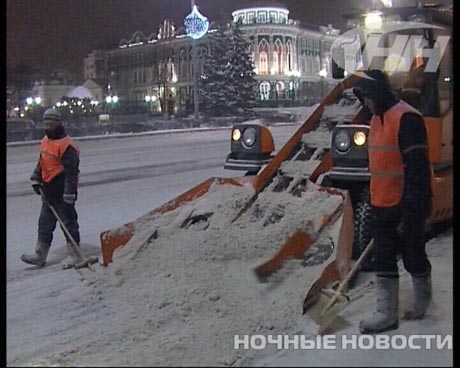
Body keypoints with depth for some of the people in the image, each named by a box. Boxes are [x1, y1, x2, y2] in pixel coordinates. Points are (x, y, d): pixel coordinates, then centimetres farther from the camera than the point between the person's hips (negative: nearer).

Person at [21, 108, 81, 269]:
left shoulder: (66, 145, -17)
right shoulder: (45, 141, 11)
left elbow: (71, 171, -19)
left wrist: (69, 195, -21)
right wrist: (36, 179, 16)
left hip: (62, 193, -9)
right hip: (48, 191, 9)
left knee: (68, 223, 1)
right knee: (44, 224, 13)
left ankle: (73, 255, 12)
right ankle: (40, 255, 21)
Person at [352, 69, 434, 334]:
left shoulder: (406, 118, -17)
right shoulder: (378, 118, 12)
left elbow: (417, 168, -21)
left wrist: (412, 211, -22)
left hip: (407, 206, -8)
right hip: (383, 206, 9)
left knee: (413, 257, 8)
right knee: (383, 261, 8)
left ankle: (422, 302, 31)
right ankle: (387, 314, 15)